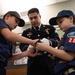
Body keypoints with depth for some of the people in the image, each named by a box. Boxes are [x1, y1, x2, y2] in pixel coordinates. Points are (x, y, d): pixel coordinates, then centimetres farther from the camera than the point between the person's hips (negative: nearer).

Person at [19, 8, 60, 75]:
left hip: (49, 63, 0)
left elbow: (56, 40, -3)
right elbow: (22, 46, 2)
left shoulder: (50, 28, 13)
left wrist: (49, 41, -28)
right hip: (34, 65, 1)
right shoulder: (26, 32, 15)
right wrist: (28, 48, -24)